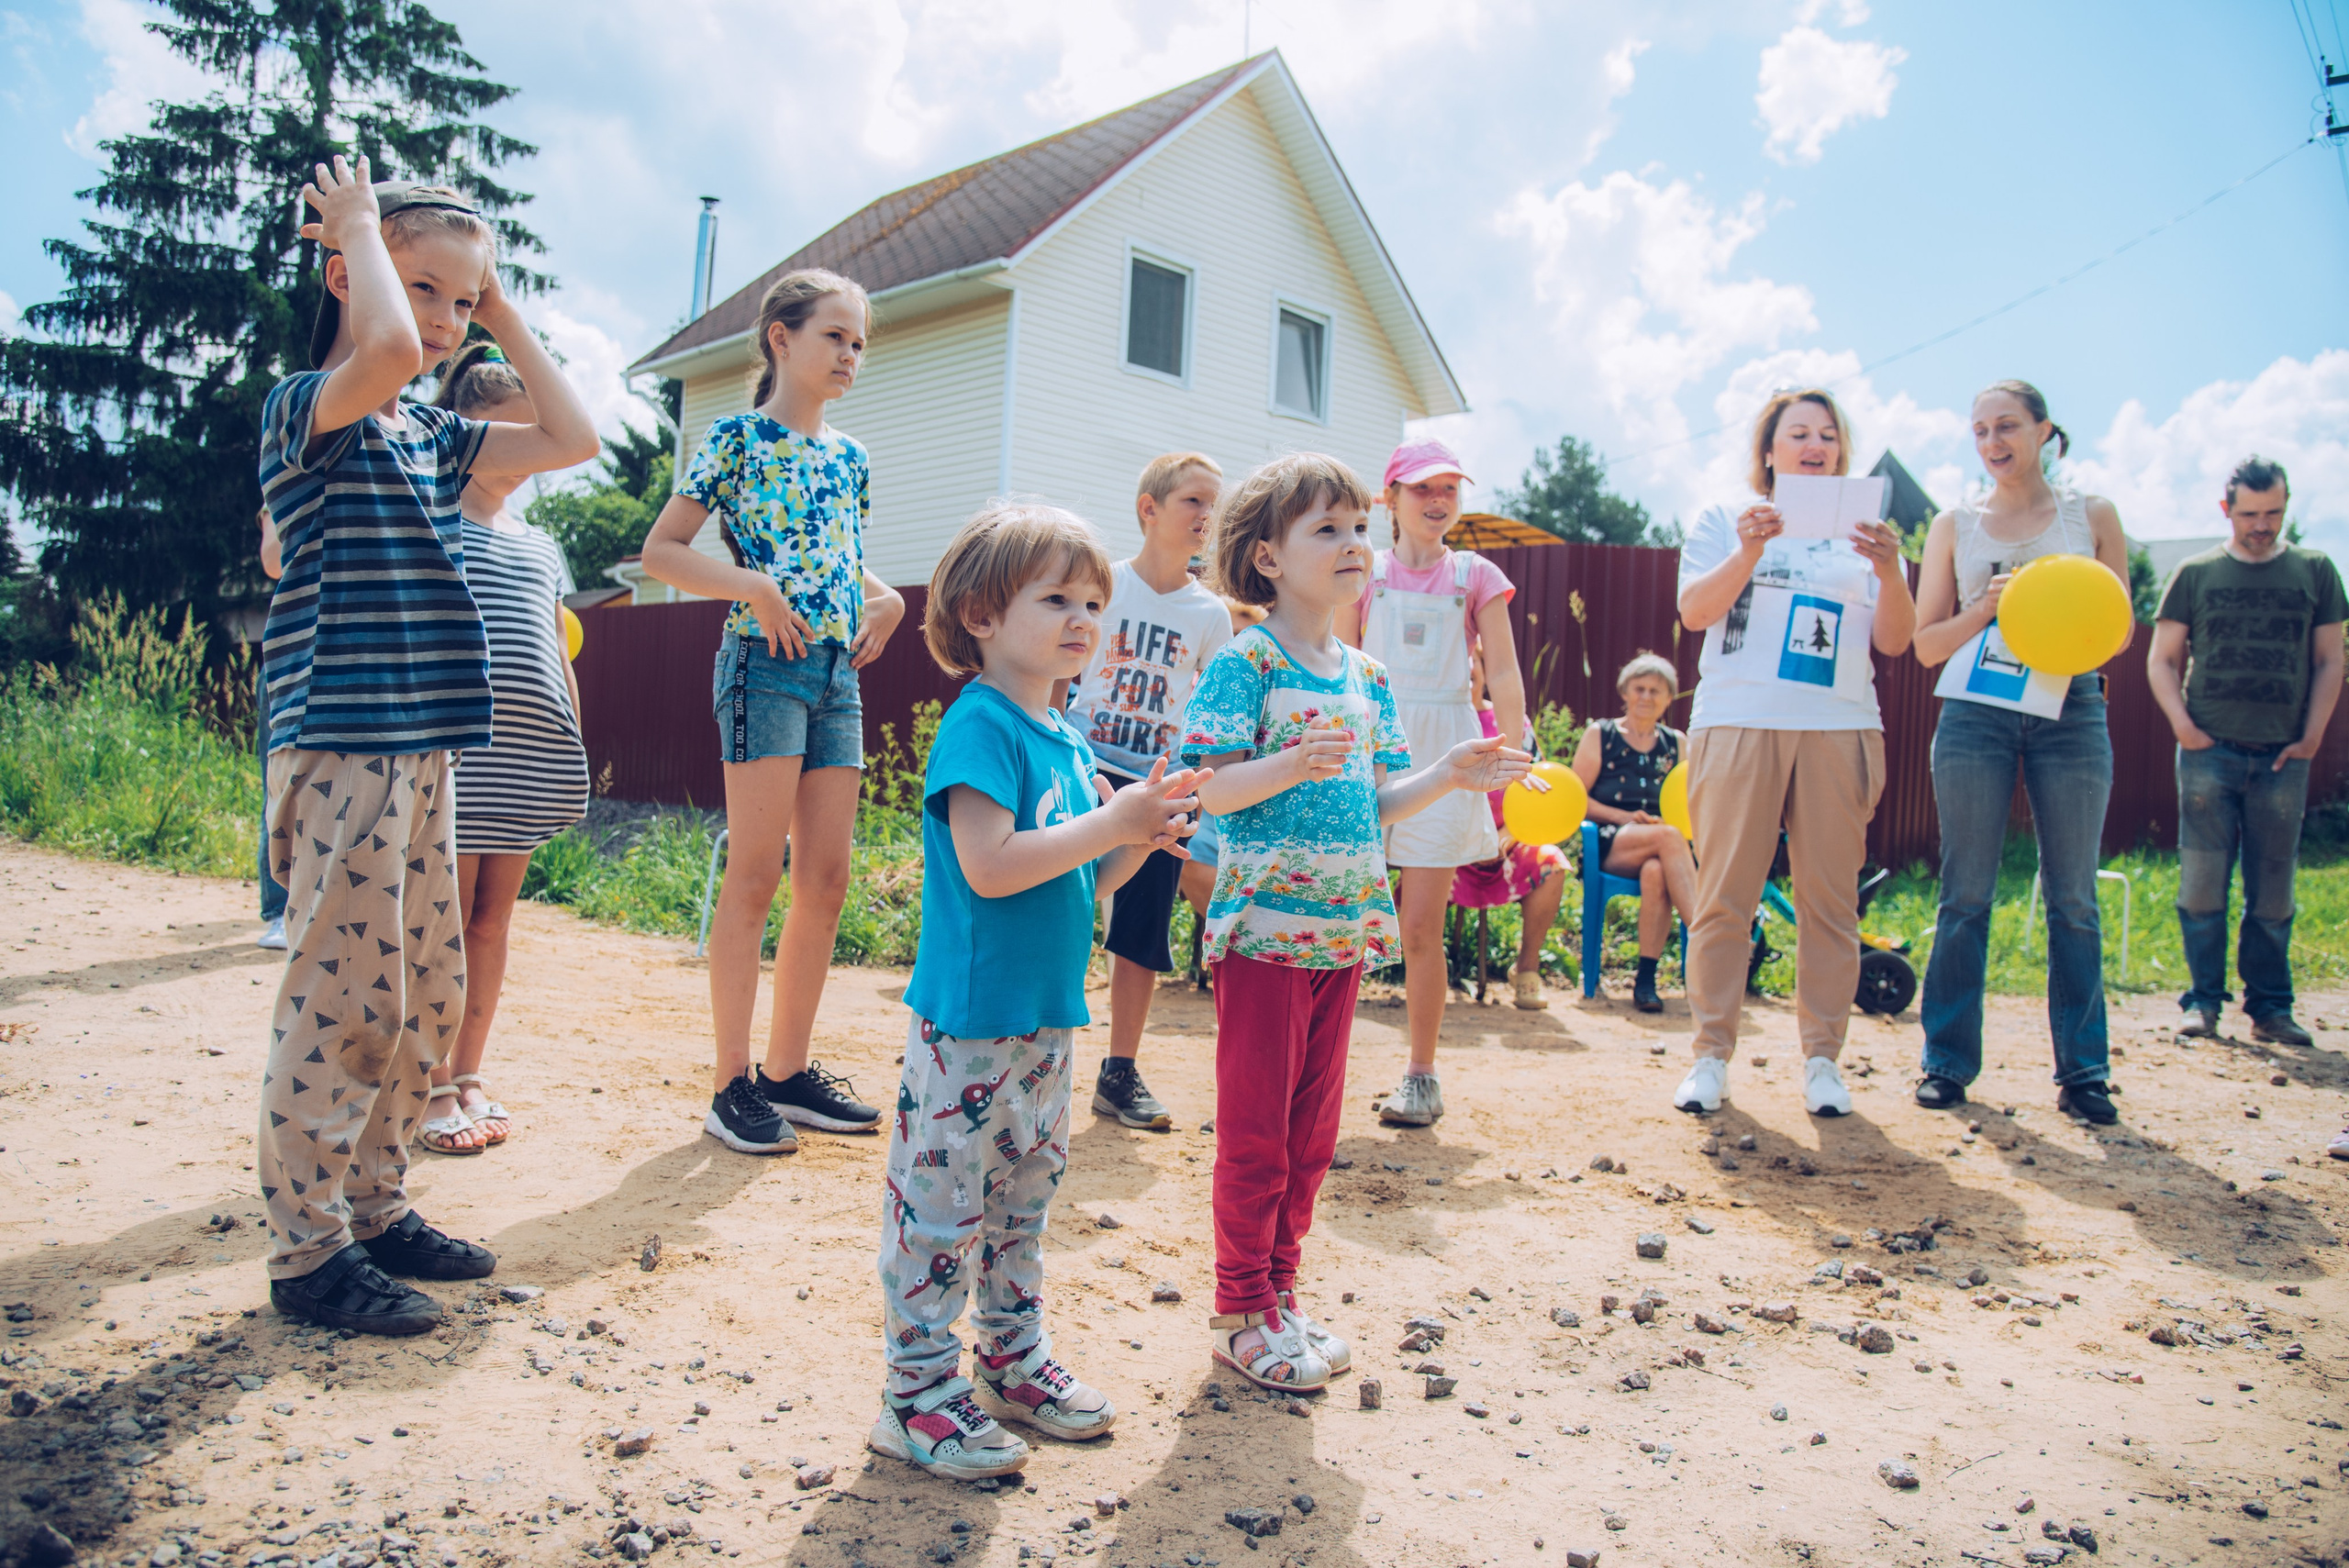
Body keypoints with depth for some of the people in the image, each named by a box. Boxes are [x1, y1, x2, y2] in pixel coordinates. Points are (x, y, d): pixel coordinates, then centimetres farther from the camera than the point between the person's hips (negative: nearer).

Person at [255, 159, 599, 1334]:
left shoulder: (432, 436, 16)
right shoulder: (303, 408, -7)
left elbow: (573, 439, 17)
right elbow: (388, 345, -28)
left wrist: (505, 321, 15)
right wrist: (360, 222, -11)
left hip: (424, 752, 8)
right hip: (340, 749, -8)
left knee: (426, 997, 12)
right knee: (344, 996, -4)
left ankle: (373, 1210, 25)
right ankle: (308, 1249, 9)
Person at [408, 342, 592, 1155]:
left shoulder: (539, 547, 21)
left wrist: (572, 752, 19)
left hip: (528, 754, 5)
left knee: (494, 916, 9)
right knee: (446, 915, -2)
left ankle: (469, 1076, 19)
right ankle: (433, 1085, 9)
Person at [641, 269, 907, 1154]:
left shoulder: (850, 458, 18)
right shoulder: (737, 437, -1)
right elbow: (660, 552, -4)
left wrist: (886, 597, 8)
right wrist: (753, 586, -17)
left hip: (838, 671, 7)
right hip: (766, 662, -7)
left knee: (826, 880, 6)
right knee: (755, 875, -6)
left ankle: (790, 1069, 16)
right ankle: (733, 1084, 3)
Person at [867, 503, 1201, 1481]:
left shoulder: (1067, 736, 12)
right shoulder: (979, 725, -15)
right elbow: (990, 866, -25)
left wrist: (1142, 838, -2)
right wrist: (1112, 820, -22)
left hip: (1047, 1018, 9)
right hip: (969, 1020, -9)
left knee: (1026, 1195, 19)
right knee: (942, 1205, 2)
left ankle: (1015, 1361, 35)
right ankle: (920, 1395, 16)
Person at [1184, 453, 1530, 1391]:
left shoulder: (1365, 675, 12)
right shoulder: (1247, 663, -8)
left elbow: (1375, 804, 15)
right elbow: (1216, 791, -14)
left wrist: (1449, 777, 1)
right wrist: (1291, 766, -30)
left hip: (1342, 928, 7)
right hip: (1264, 926, -7)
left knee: (1312, 1129, 14)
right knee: (1255, 1132, 2)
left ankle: (1279, 1293, 28)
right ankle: (1241, 1314, 17)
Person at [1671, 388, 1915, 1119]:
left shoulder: (1862, 532, 18)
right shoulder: (1726, 522, 14)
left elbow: (1893, 642, 8)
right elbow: (1695, 611, -1)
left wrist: (1889, 574, -10)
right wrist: (1749, 551, -16)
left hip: (1840, 728, 2)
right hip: (1737, 722, -2)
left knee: (1830, 896, 1)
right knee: (1724, 894, -4)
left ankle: (1822, 1057, 9)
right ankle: (1712, 1052, 4)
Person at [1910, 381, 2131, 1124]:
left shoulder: (2093, 515, 10)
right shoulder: (1955, 525, 10)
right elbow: (1926, 643, 7)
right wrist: (1988, 606, -10)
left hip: (2071, 710, 0)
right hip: (1976, 710, 0)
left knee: (2074, 897, 1)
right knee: (1965, 895, 0)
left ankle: (2081, 1070, 10)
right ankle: (1949, 1060, 8)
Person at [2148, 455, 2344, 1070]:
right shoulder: (2196, 574, 7)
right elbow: (2161, 660, 9)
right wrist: (2184, 726, -4)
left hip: (2282, 757, 1)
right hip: (2209, 751, -1)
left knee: (2274, 890, 4)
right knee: (2202, 882, -2)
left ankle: (2270, 1007, 12)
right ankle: (2203, 1000, 7)